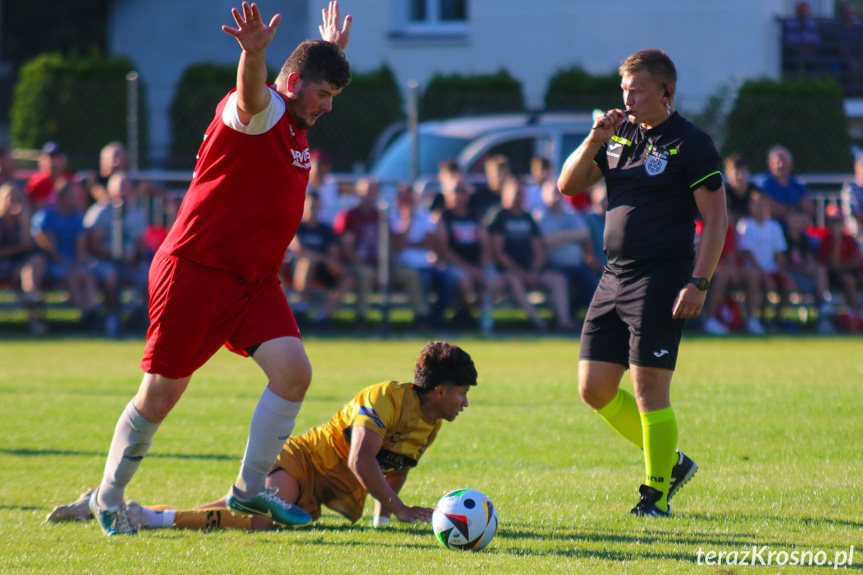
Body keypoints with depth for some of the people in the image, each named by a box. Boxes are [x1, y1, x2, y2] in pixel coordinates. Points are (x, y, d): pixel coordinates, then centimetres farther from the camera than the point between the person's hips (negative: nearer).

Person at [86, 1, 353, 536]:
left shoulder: (295, 128, 14)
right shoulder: (255, 111, -13)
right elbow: (251, 95, -42)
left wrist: (333, 52, 44)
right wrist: (254, 53, -61)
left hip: (254, 281, 8)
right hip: (193, 271, -8)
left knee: (293, 371, -13)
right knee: (161, 394, 1)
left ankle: (249, 491, -1)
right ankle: (109, 498, 20)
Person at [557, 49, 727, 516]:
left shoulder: (690, 144, -7)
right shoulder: (619, 135, 13)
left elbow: (716, 220, -9)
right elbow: (568, 185, 12)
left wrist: (698, 284, -17)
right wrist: (595, 140, -4)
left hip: (661, 282, -8)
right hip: (614, 280, 8)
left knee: (649, 388, -8)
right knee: (593, 389, 6)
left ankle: (657, 493, 5)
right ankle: (671, 462, 22)